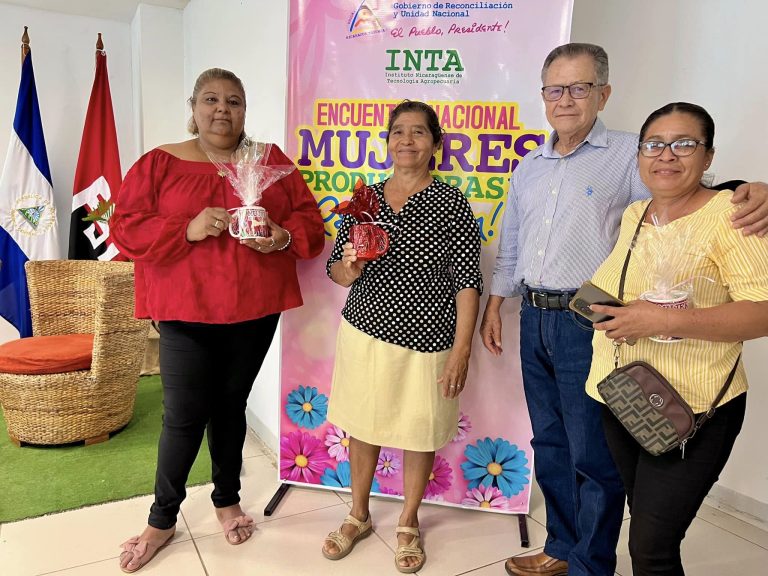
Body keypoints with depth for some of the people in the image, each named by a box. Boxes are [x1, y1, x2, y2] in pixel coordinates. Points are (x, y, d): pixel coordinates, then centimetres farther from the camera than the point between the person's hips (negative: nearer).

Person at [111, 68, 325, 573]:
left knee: (231, 406, 15)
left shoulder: (271, 161, 7)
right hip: (185, 312, -1)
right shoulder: (159, 163, 1)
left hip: (254, 311, 2)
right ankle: (163, 518, 26)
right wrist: (188, 229, -19)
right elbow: (126, 230, -4)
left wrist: (282, 237, -16)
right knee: (184, 416, 1)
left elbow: (309, 219, 5)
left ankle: (228, 500, 36)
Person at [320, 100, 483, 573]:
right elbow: (335, 267, 8)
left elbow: (467, 282, -9)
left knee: (420, 435, 12)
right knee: (362, 426, 16)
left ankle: (408, 524, 37)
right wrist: (348, 270, -15)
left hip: (425, 342, -3)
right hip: (364, 330, 4)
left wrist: (462, 348, -14)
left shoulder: (452, 204, -7)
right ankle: (359, 516, 40)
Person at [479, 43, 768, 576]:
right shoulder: (530, 166, 13)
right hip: (535, 320, 6)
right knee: (550, 446, 18)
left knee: (595, 457, 5)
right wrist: (495, 304, 18)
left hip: (590, 323, -6)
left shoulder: (630, 155, -6)